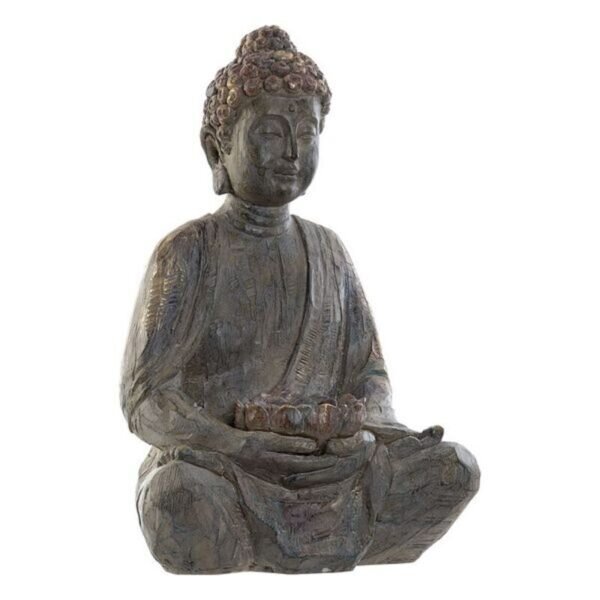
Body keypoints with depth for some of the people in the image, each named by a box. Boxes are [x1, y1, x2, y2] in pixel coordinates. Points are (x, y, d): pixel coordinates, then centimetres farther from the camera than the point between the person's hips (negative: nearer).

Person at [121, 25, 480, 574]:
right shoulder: (188, 252, -3)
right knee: (180, 498, -40)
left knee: (456, 468, -20)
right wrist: (240, 446, -27)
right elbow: (146, 399, -10)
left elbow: (368, 370, 11)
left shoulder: (327, 251, 12)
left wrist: (367, 431, -14)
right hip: (211, 463, -4)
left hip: (320, 464, 4)